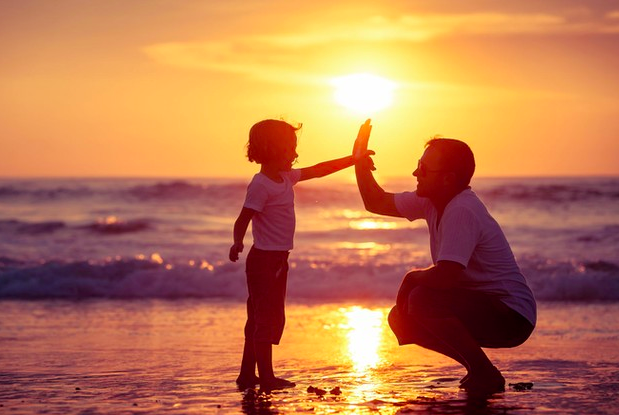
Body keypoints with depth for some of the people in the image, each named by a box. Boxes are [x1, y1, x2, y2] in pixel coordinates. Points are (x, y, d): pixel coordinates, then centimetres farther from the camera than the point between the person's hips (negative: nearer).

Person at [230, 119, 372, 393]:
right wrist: (238, 243, -42)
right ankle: (266, 378, -4)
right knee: (267, 318, -7)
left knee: (259, 318, 13)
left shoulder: (285, 177, 11)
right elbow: (243, 219, -23)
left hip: (277, 259, 10)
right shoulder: (261, 185, -17)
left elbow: (317, 171, 21)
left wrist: (353, 160, 22)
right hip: (264, 258, -10)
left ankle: (248, 375, 19)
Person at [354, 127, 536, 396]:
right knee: (400, 318, 7)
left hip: (512, 316, -10)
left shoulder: (461, 211, -25)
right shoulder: (432, 201, 4)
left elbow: (445, 277, -33)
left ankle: (486, 375, -12)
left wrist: (412, 279, -12)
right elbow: (376, 203, 14)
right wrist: (360, 160, 2)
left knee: (422, 300, -28)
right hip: (479, 307, 10)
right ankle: (477, 369, 13)